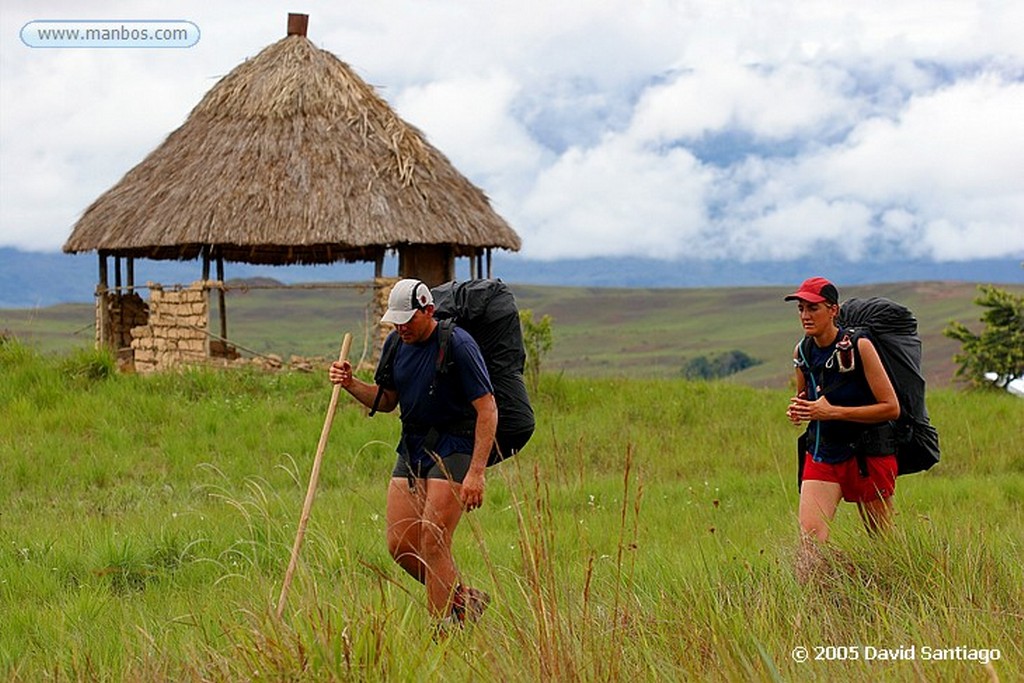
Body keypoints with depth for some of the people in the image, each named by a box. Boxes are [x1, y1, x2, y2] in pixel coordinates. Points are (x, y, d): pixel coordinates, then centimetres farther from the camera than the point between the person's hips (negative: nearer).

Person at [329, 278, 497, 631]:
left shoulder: (457, 345, -16)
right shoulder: (398, 344, 7)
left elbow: (487, 410, -17)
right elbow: (386, 400, 20)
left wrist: (476, 472, -23)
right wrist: (351, 384, -1)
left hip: (453, 447, -8)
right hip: (411, 447, 8)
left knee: (433, 542, -14)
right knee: (400, 545, 2)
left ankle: (445, 628, -5)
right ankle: (462, 599, 20)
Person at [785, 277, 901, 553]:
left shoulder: (859, 347, -13)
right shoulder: (802, 352, 3)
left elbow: (891, 407, -15)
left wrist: (832, 412, -21)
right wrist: (797, 412, -3)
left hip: (868, 455, -4)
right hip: (821, 454, 4)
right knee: (809, 535, -13)